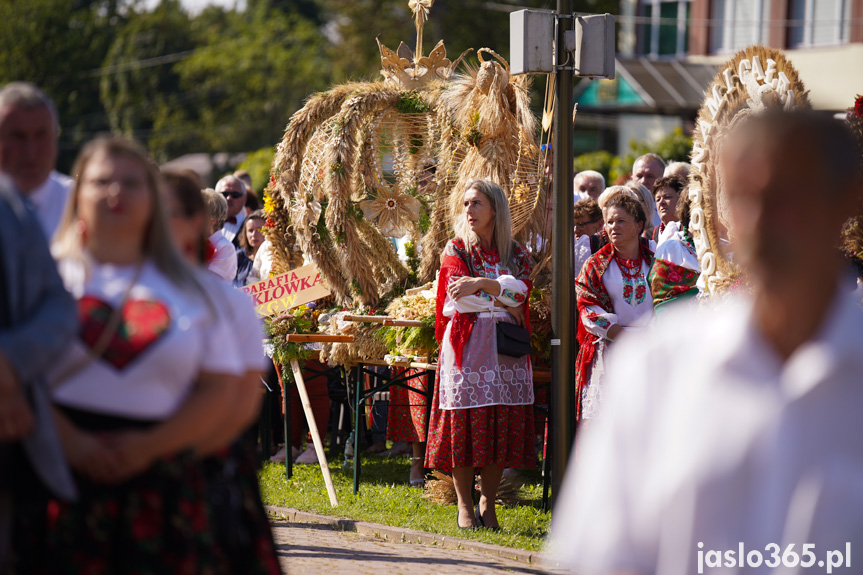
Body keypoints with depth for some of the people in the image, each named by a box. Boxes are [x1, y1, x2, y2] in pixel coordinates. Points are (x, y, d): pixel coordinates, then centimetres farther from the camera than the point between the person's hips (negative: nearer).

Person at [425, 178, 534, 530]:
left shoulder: (517, 254, 11)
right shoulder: (456, 250, 6)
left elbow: (520, 290, -8)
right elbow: (460, 297, -8)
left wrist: (481, 284, -18)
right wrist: (503, 301, -8)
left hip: (504, 347, 2)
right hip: (465, 343, -2)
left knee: (501, 425, -1)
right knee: (464, 422, -5)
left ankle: (488, 504, 7)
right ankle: (464, 506, 3)